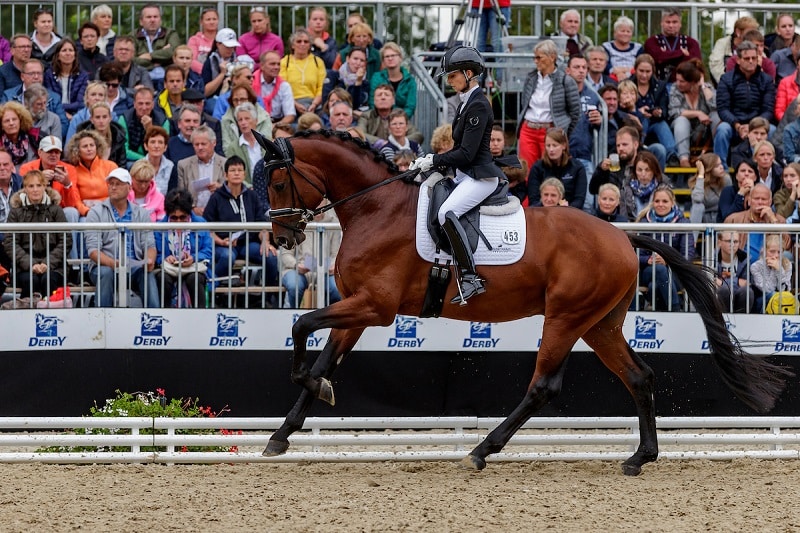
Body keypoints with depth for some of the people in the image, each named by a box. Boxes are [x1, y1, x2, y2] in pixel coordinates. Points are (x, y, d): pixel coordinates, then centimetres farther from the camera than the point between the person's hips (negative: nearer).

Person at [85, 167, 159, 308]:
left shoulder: (141, 214, 15)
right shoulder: (96, 213, 6)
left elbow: (149, 245, 9)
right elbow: (93, 250, -4)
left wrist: (150, 260, -16)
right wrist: (112, 263, -24)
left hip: (134, 267, 1)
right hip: (104, 266, -1)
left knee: (147, 273, -31)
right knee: (105, 273, -35)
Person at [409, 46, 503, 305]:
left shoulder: (478, 106, -16)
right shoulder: (468, 103, 15)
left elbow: (466, 154, -20)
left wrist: (434, 161, -12)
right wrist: (431, 161, 8)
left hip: (480, 176, -11)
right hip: (465, 175, 11)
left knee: (446, 213, -31)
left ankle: (470, 278, -29)